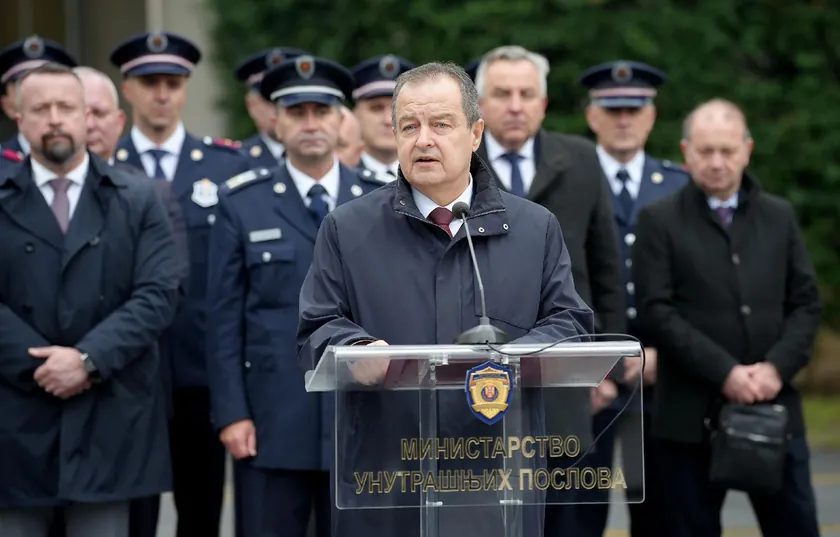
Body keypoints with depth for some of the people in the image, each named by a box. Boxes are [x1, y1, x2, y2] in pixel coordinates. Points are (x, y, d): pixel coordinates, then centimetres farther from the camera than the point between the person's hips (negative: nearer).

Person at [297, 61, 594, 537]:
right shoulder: (347, 230, 9)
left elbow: (570, 322, 7)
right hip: (384, 476, -1)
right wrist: (358, 352, -18)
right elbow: (317, 331, 5)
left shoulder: (536, 229, 12)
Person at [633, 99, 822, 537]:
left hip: (775, 406, 3)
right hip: (692, 417, -3)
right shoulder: (659, 221, 1)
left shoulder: (779, 216, 13)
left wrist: (778, 367, -8)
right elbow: (656, 311, -7)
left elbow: (806, 304, 9)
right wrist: (723, 371, -14)